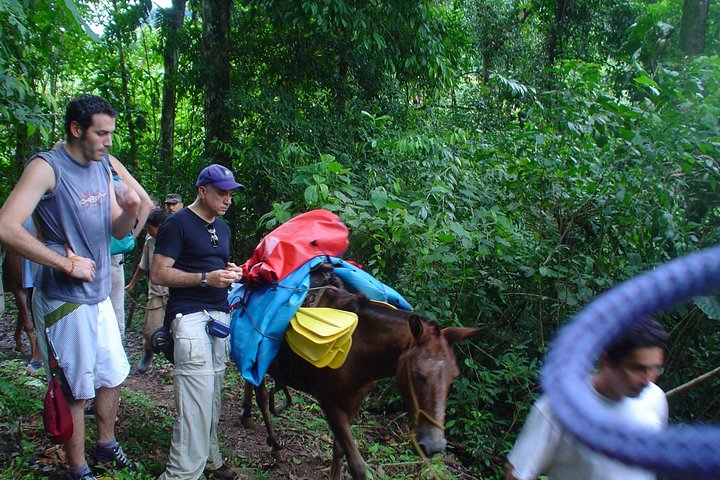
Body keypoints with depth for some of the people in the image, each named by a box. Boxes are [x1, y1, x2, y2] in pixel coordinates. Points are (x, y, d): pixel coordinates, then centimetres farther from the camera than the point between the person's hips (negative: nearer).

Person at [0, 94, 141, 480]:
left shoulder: (103, 167, 7)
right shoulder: (47, 168, -16)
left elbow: (118, 232, 13)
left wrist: (129, 211, -11)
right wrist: (68, 263, -23)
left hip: (99, 296, 8)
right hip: (64, 300, -8)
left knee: (113, 375, 20)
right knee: (75, 391, 4)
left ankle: (105, 445, 40)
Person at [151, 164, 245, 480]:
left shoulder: (222, 228, 21)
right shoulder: (178, 224, -4)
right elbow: (158, 274, -10)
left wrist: (231, 272, 8)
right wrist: (206, 278, -17)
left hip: (220, 314, 7)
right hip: (190, 315, -7)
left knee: (213, 393, 7)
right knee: (196, 395, -13)